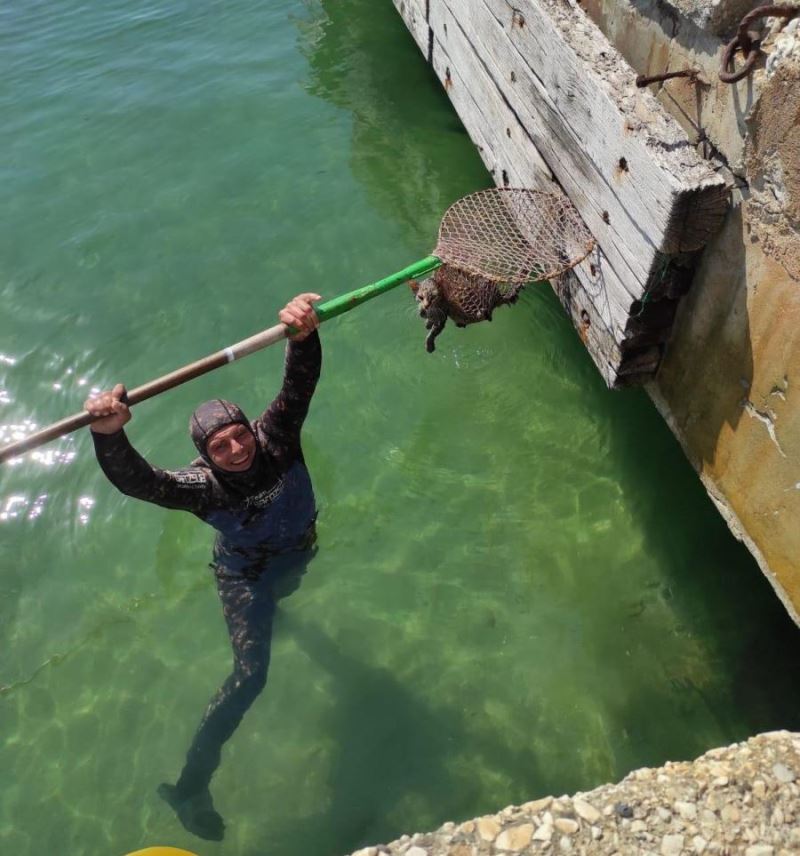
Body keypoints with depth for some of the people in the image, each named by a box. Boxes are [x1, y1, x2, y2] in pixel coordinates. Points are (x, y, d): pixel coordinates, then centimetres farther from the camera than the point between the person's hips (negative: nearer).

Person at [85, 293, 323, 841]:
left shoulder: (276, 436, -28)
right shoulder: (202, 487, -35)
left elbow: (301, 383, -44)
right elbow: (136, 481, -53)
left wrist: (305, 336, -65)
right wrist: (109, 435, -73)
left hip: (298, 553, 4)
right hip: (245, 576, -4)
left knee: (279, 593, 38)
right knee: (250, 675, -9)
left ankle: (271, 608, 79)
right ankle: (191, 785, 5)